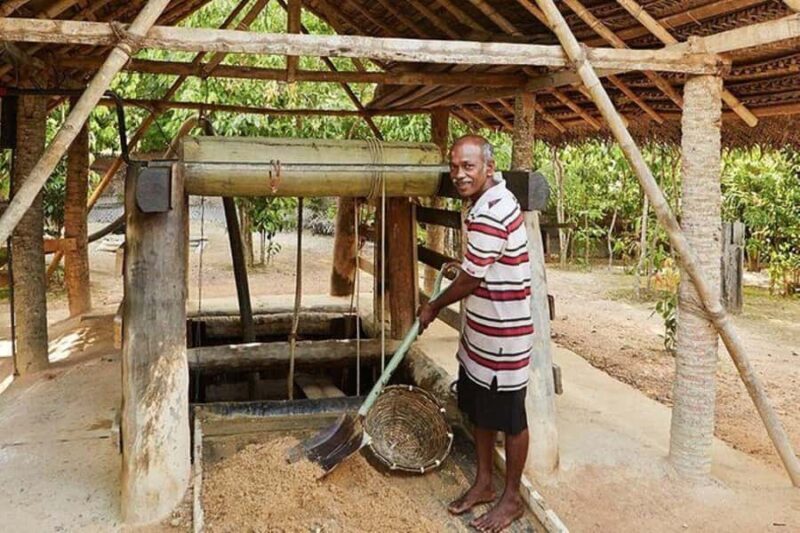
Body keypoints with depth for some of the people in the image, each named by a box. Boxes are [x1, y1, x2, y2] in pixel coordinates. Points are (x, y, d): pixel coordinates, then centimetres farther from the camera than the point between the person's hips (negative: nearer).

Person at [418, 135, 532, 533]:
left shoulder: (490, 213, -26)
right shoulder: (493, 198, 7)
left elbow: (471, 280, -17)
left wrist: (433, 308, -3)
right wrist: (457, 266, 14)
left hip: (503, 335, -10)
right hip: (480, 332, 10)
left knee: (509, 417, 7)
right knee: (479, 409, 19)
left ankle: (511, 498, 25)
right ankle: (483, 483, 36)